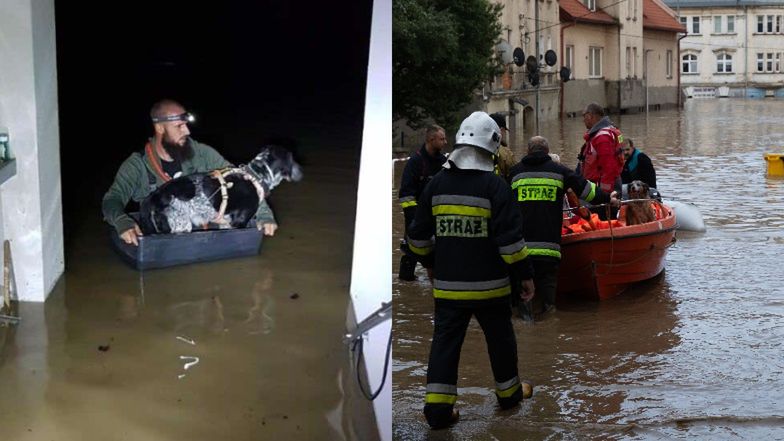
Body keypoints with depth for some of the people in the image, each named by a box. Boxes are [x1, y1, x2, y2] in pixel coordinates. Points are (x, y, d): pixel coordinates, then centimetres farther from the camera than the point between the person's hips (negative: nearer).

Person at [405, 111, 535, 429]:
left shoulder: (437, 184, 1)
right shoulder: (494, 186, -13)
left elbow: (418, 235, 10)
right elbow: (510, 238, -15)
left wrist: (429, 263, 26)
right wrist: (524, 275, -5)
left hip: (447, 285, 3)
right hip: (489, 285, -3)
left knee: (445, 341, 7)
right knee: (500, 339, 16)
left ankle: (437, 408, 3)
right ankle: (509, 393, 33)